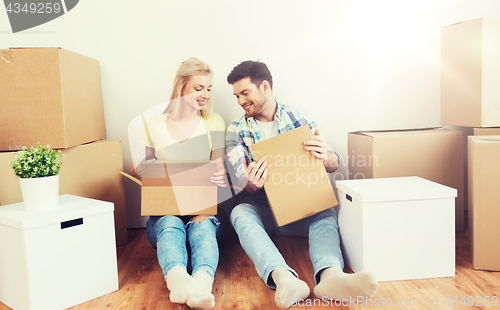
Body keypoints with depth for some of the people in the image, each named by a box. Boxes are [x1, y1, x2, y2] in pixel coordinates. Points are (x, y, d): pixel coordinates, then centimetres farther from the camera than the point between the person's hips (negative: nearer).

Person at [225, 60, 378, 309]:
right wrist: (252, 184, -29)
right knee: (240, 214, -33)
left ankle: (330, 275, -57)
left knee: (326, 213, -30)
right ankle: (284, 279, -56)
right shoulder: (236, 130, 4)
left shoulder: (298, 118, 5)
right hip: (259, 205, 0)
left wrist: (326, 156, -24)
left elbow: (334, 165, 2)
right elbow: (246, 186, -2)